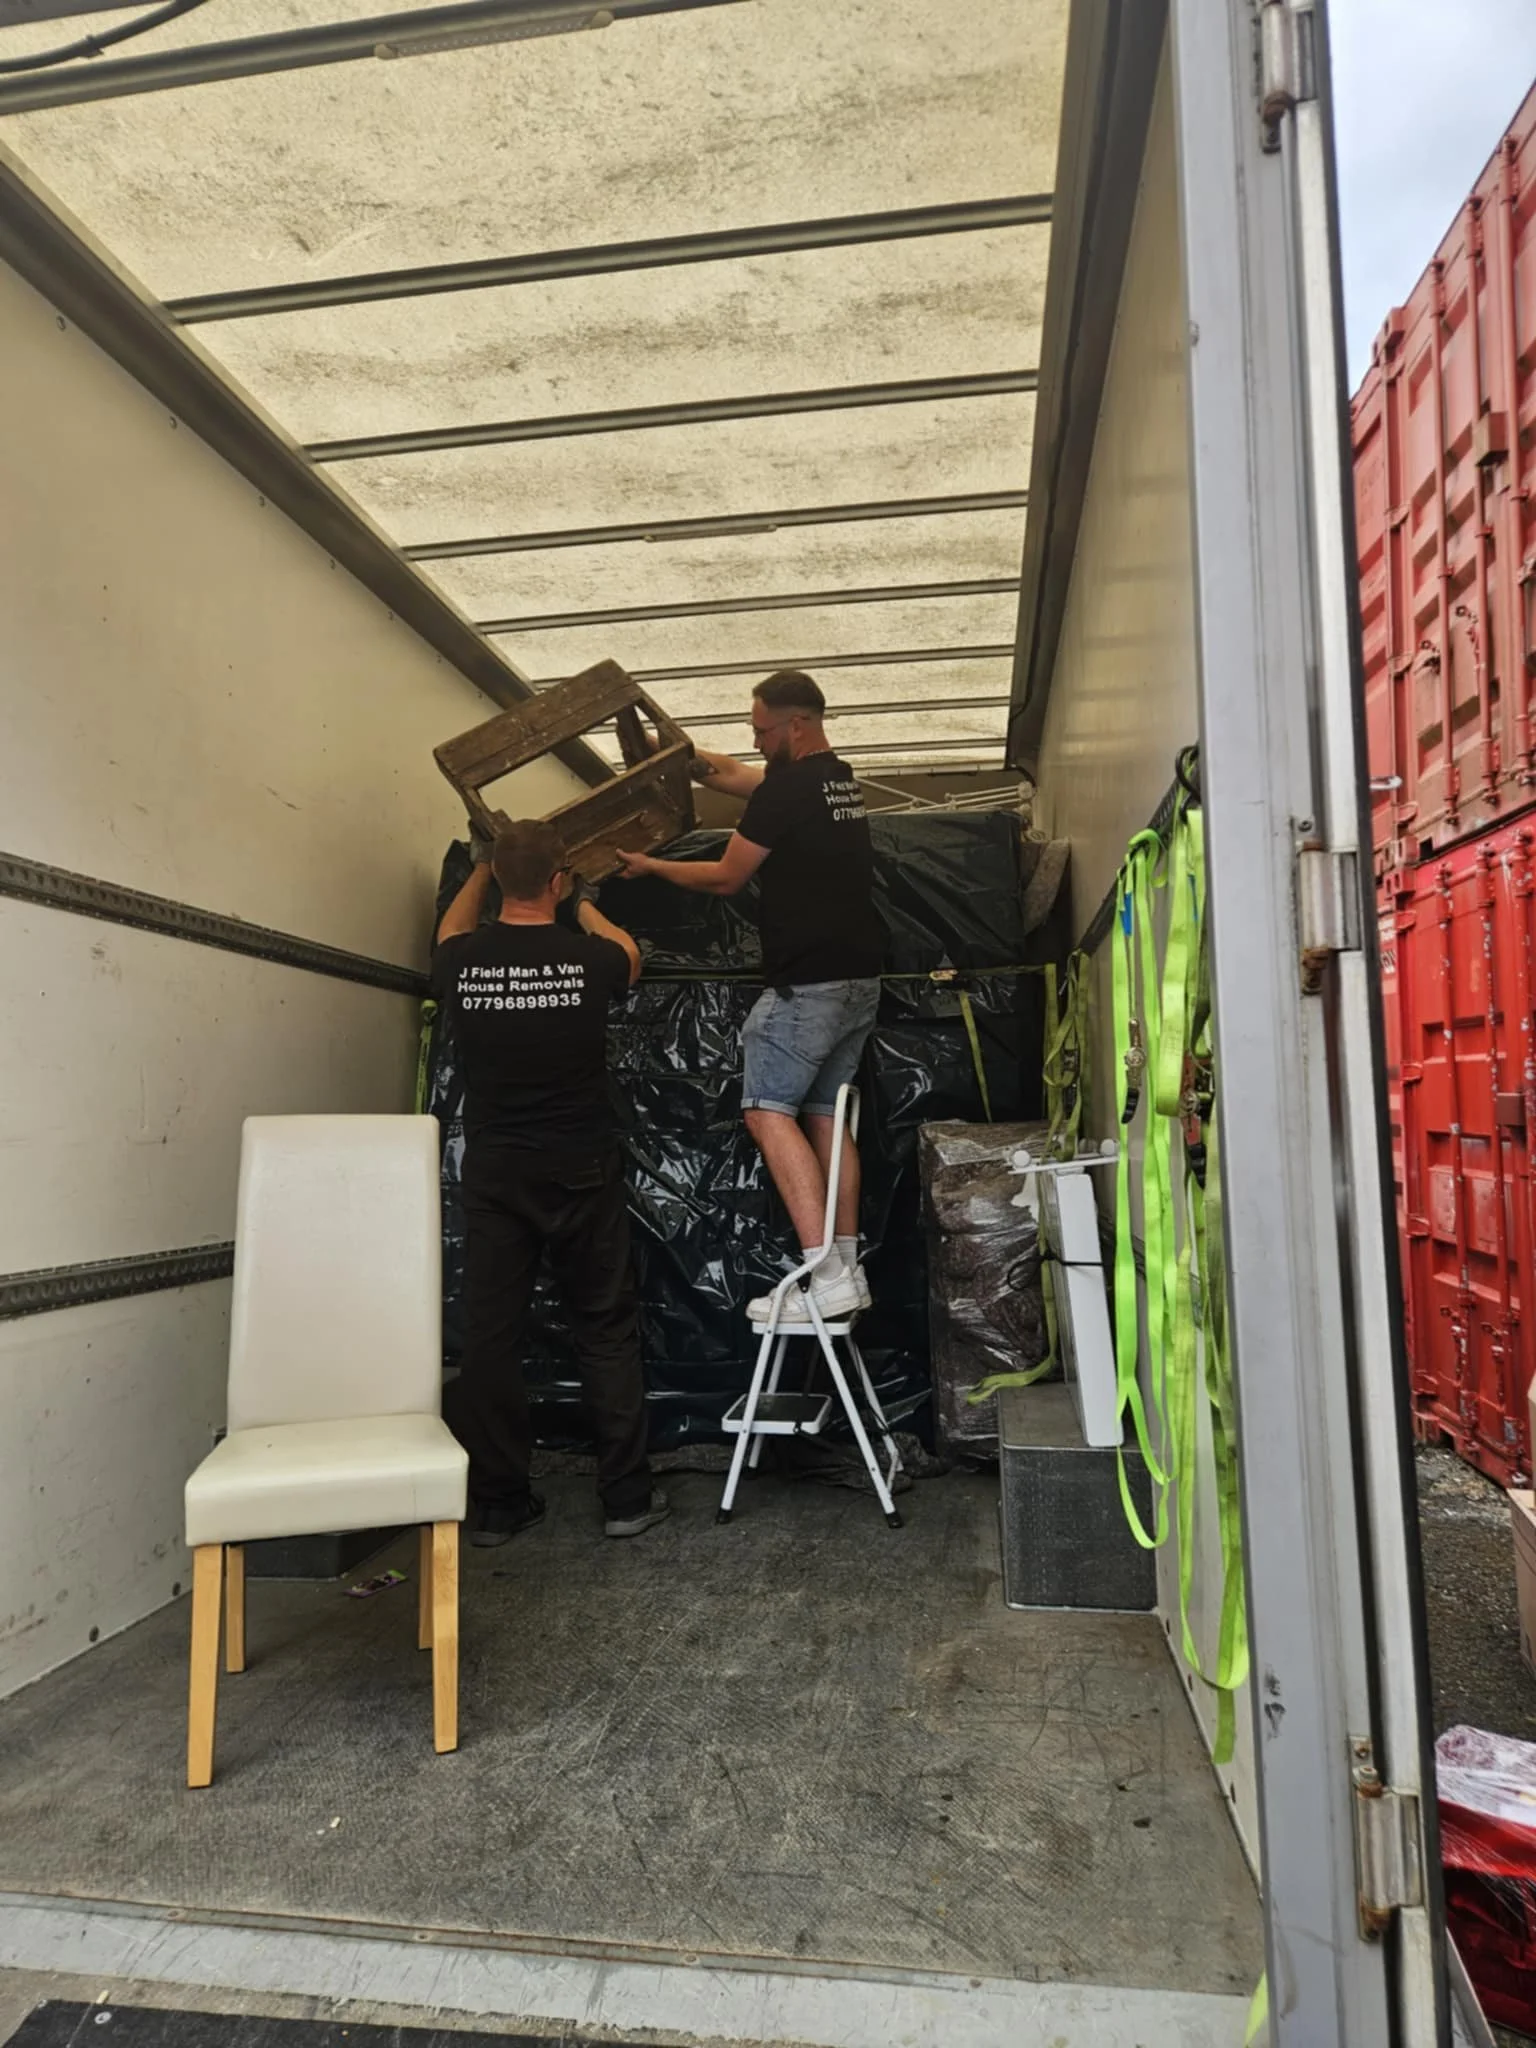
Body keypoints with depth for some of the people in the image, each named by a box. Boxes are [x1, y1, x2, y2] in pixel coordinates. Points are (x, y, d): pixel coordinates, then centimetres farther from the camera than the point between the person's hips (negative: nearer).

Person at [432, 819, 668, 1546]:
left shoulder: (463, 962, -5)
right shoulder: (588, 958, -10)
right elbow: (629, 956, 16)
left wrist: (478, 869, 38)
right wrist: (586, 906, 34)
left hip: (493, 1176, 2)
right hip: (581, 1175, -1)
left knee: (490, 1334, 9)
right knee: (606, 1330, 9)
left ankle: (495, 1503, 18)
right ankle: (627, 1497, 17)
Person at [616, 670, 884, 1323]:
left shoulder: (786, 788, -12)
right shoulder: (840, 779, 16)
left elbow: (725, 877, -3)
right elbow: (732, 775, 29)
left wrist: (651, 866, 11)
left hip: (807, 982, -10)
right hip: (860, 980, 10)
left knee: (768, 1110, -8)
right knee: (824, 1115, 12)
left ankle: (826, 1276, -14)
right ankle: (849, 1268, 13)